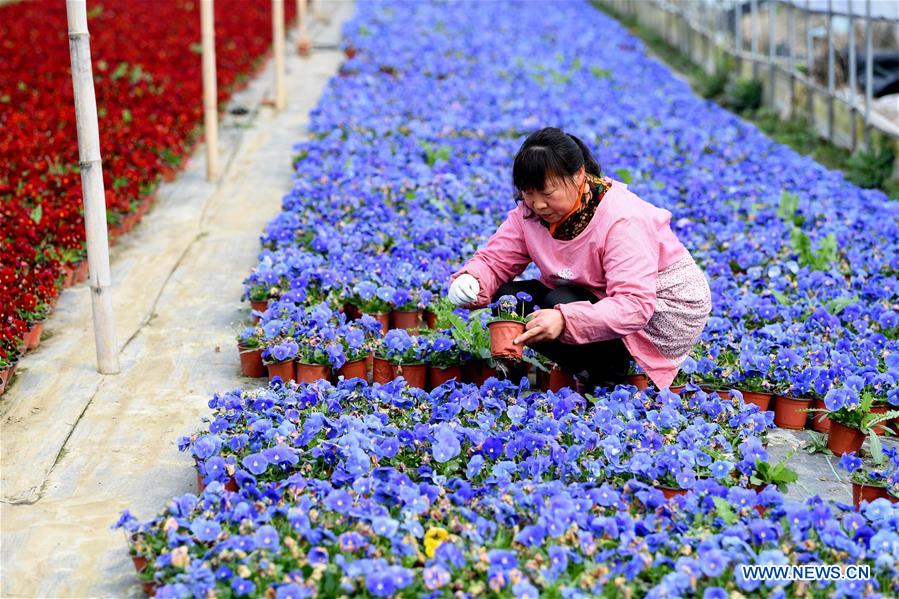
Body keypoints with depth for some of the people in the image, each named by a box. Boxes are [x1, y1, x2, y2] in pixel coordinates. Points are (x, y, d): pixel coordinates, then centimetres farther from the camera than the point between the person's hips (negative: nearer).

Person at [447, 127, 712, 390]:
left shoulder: (622, 220, -30)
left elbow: (634, 305, -37)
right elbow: (495, 260, -8)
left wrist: (565, 320, -52)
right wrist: (470, 280, -34)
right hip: (602, 298, 8)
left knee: (561, 305, -30)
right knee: (508, 298, -10)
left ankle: (613, 374, -6)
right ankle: (588, 373, 0)